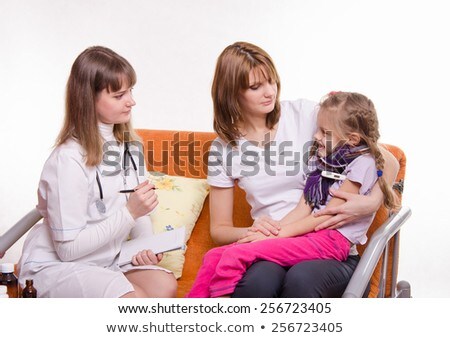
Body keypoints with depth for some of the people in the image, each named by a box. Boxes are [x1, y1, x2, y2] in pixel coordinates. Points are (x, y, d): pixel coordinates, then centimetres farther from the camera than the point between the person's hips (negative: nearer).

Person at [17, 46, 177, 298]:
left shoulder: (129, 144, 2)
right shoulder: (69, 159, -22)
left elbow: (138, 210, 10)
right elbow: (68, 248, -21)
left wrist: (146, 247, -10)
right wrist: (129, 212, -24)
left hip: (106, 259, 7)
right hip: (56, 265, -7)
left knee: (165, 286, -17)